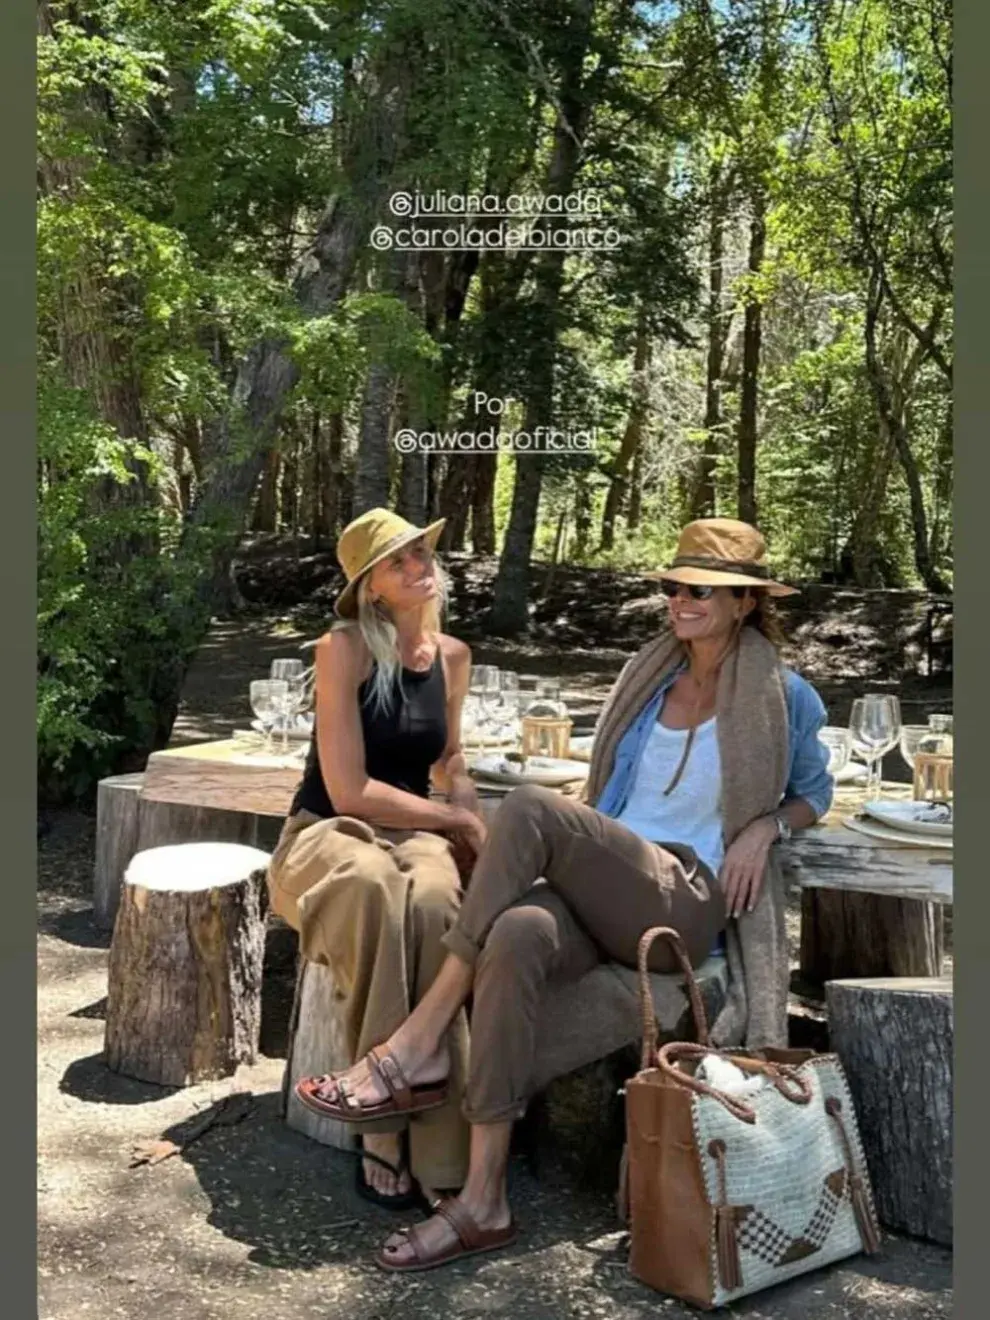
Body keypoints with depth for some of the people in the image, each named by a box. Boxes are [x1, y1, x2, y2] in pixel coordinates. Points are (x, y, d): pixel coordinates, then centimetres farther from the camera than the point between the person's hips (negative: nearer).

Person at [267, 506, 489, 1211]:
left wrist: (475, 824, 7)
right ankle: (381, 1127, -29)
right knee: (373, 887, -41)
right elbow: (348, 790, -15)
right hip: (328, 834, -4)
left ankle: (438, 1139, -30)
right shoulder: (344, 649, -10)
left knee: (433, 900, -35)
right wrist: (452, 817, -8)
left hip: (413, 833, 4)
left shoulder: (454, 655, 8)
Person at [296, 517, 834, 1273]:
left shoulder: (781, 698, 5)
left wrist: (765, 826, -2)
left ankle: (422, 1041, -26)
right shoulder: (652, 679, 19)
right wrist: (591, 858, 9)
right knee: (518, 935, -35)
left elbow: (816, 790, 19)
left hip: (686, 905, -4)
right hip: (605, 896, 4)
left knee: (532, 811, -31)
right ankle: (483, 1203, -32)